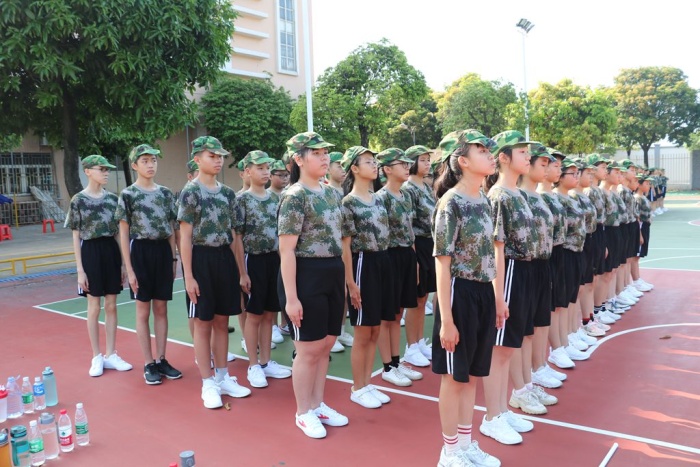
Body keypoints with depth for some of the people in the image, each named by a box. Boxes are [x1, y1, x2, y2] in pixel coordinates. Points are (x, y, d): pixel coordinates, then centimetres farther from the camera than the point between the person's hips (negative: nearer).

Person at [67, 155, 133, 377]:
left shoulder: (112, 198, 6)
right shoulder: (78, 200, -5)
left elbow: (118, 232, 10)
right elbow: (76, 237, -5)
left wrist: (124, 262, 7)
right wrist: (80, 270, -9)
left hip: (111, 251, 4)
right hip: (91, 252, -4)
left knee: (111, 306, 7)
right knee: (94, 307, 4)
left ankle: (110, 355, 17)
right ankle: (97, 357, 15)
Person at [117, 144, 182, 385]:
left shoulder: (165, 193, 8)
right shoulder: (128, 194, -4)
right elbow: (124, 233, -5)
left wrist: (173, 258, 7)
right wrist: (129, 268, -9)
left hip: (163, 251, 4)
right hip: (141, 251, -4)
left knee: (161, 309, 10)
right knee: (143, 311, 4)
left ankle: (161, 360, 20)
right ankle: (148, 364, 14)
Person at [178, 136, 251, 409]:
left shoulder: (227, 193, 9)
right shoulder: (190, 192, -8)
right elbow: (185, 237, -10)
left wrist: (241, 269, 11)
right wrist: (189, 276, -14)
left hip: (224, 258, 6)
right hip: (202, 259, -6)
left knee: (222, 322, 13)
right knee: (203, 323, 4)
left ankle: (222, 377, 25)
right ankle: (208, 384, 15)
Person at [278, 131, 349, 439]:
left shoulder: (331, 193, 10)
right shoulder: (294, 197, -13)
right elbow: (286, 250, -16)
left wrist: (342, 278, 16)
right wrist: (291, 297, -19)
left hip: (333, 274, 8)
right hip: (307, 275, -8)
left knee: (325, 346, 16)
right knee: (308, 350, 3)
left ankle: (318, 405, 31)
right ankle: (303, 413, 21)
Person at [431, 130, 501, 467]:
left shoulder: (484, 200, 8)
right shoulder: (451, 203, -15)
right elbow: (442, 264, -16)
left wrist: (493, 298, 13)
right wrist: (446, 319, -18)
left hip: (483, 293, 8)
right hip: (461, 294, -7)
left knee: (472, 374, 17)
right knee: (454, 376, 6)